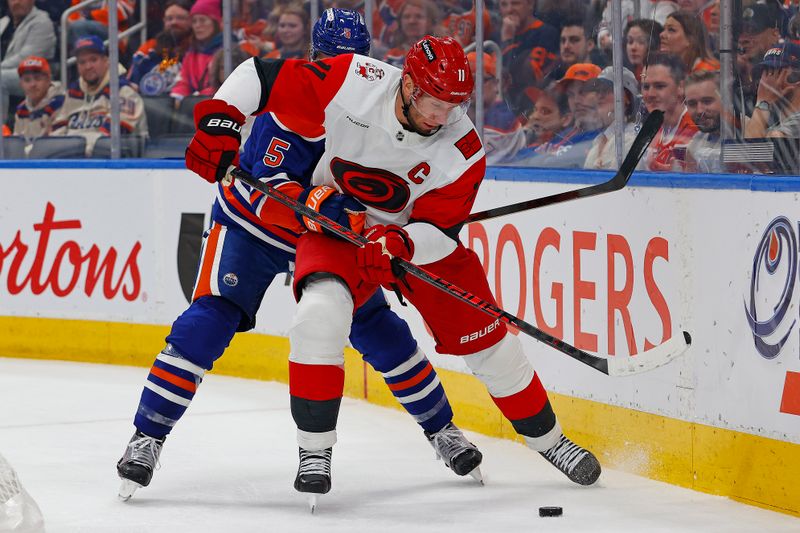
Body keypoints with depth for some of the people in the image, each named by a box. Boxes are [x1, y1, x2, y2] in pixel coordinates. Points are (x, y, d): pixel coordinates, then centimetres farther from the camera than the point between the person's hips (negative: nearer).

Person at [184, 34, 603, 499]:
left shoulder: (463, 151, -23)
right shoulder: (351, 83, -26)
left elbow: (439, 231, -22)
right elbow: (263, 77, -19)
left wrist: (402, 245, -43)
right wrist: (219, 120, -31)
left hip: (420, 237, 1)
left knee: (487, 340, 2)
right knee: (320, 314, -30)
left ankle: (548, 439, 27)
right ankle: (315, 451, -16)